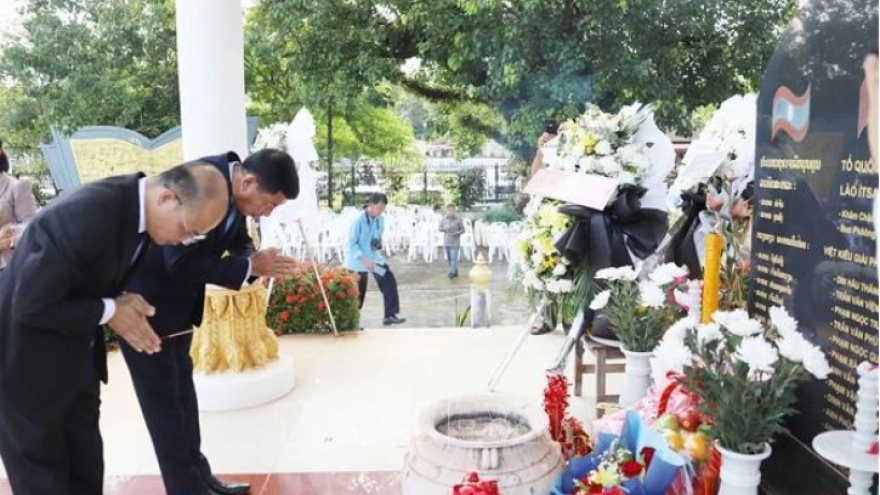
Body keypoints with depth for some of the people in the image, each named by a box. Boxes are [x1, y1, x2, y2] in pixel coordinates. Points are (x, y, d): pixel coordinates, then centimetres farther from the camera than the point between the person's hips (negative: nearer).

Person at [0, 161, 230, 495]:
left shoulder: (140, 208, -8)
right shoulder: (87, 213, -34)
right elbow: (30, 305, -28)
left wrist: (123, 305, -11)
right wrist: (109, 311, -21)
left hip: (76, 358, 7)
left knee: (86, 467, 17)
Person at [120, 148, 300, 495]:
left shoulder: (233, 190, -6)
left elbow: (240, 243, 5)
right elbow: (182, 264, -33)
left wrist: (260, 262, -17)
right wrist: (250, 267, -26)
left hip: (177, 304, 9)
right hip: (143, 302, -8)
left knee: (182, 391, 16)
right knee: (163, 398, 2)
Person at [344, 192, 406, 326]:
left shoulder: (380, 220, -1)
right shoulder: (358, 220, -21)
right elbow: (352, 244, -20)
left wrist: (379, 244, -7)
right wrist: (364, 259, -29)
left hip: (374, 257, 6)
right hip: (358, 261, -6)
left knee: (389, 281, -8)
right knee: (358, 293, 3)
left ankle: (390, 315, -1)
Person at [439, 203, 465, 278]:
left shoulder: (458, 219, -6)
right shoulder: (444, 219, 2)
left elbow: (463, 229, -1)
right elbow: (440, 228, 10)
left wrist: (456, 233, -19)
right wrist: (444, 228, -12)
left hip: (455, 242, -4)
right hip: (446, 242, 4)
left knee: (454, 258, -13)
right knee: (448, 259, 9)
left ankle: (451, 272, -21)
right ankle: (455, 272, 22)